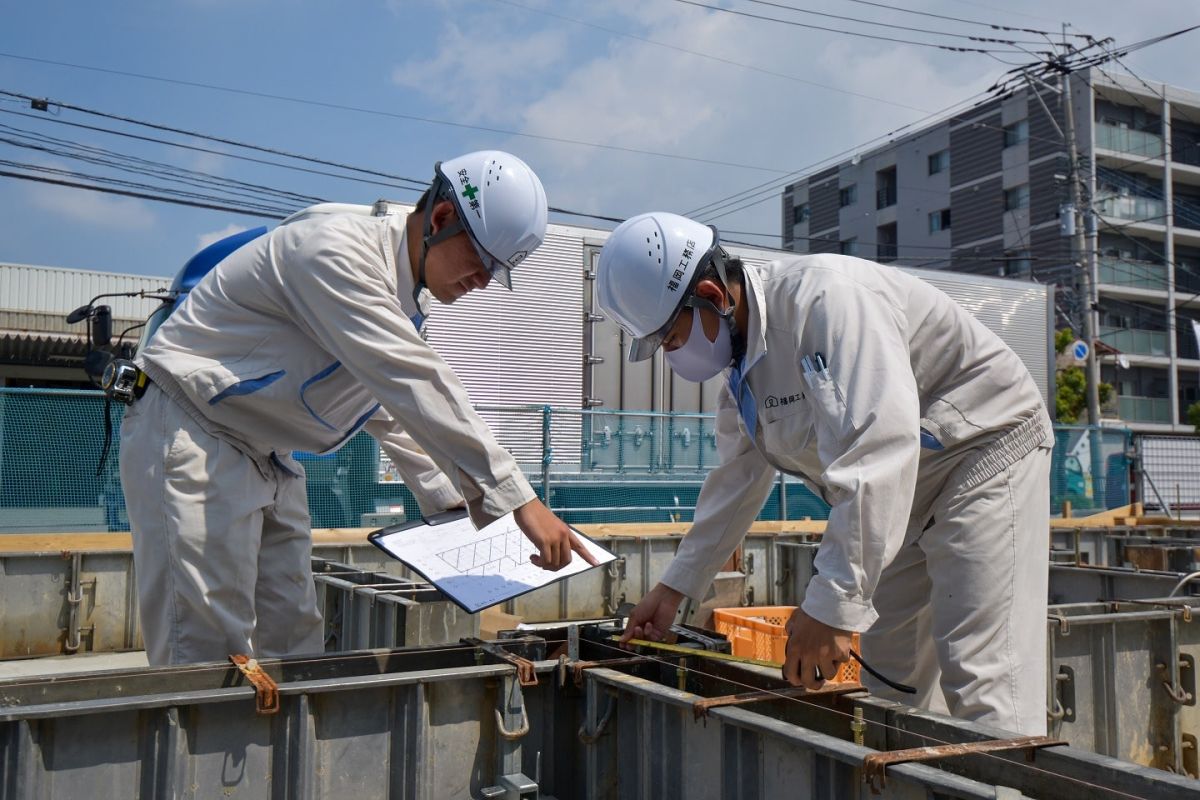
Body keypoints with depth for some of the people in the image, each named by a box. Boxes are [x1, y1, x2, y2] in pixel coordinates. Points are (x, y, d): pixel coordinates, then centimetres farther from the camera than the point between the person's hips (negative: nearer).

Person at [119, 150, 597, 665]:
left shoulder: (408, 296, 8)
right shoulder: (337, 251, -23)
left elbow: (392, 405, 18)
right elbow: (418, 387, -31)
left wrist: (450, 507, 11)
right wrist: (518, 501, -31)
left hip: (266, 461, 9)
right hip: (190, 437, -9)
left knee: (293, 642, 9)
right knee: (211, 652, -10)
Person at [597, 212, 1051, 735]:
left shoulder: (825, 297, -28)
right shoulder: (742, 364, 2)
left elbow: (878, 445, -38)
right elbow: (737, 479, 13)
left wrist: (834, 603, -39)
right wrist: (675, 587, 15)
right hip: (909, 488, 9)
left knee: (979, 679, -15)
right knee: (889, 677, 9)